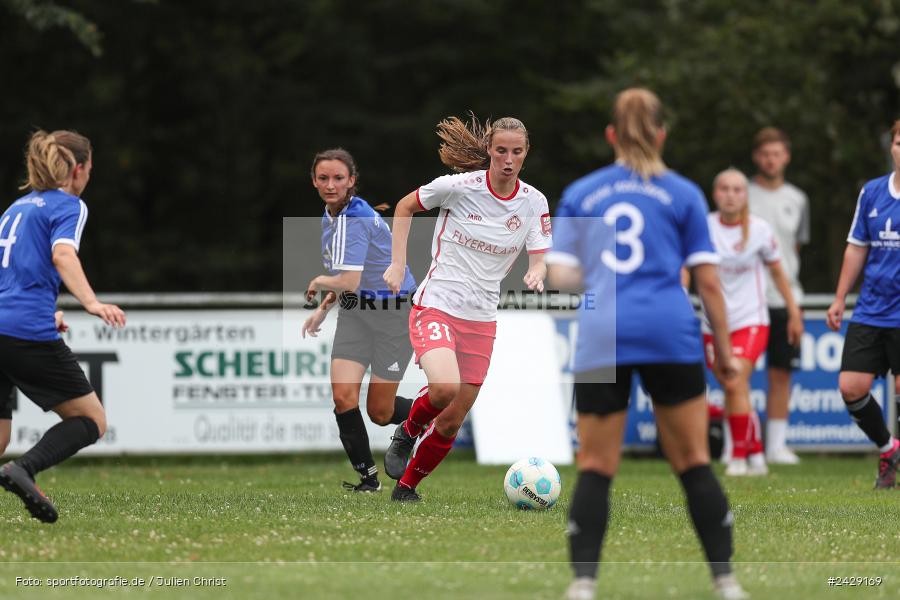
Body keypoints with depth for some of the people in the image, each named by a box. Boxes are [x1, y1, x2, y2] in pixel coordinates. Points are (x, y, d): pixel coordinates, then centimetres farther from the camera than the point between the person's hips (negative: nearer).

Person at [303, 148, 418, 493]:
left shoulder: (355, 221, -25)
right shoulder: (331, 215, 5)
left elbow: (349, 282, -34)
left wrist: (318, 283, -13)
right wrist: (324, 308, 16)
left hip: (392, 313, -7)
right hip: (354, 311, 7)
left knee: (379, 412, 1)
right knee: (343, 396, -10)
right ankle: (368, 478, 3)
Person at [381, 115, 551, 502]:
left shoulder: (533, 202, -1)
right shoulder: (459, 186, -11)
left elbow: (539, 259, -2)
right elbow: (405, 207, 4)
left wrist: (536, 274, -26)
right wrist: (397, 264, -2)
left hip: (481, 320, 4)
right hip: (436, 306, -4)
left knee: (451, 423, 4)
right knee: (446, 386, -30)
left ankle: (406, 488, 25)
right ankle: (407, 432, 2)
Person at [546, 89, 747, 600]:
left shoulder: (580, 194, 13)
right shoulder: (683, 194, 9)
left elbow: (560, 275, 9)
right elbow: (708, 279, 4)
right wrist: (724, 350, 12)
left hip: (601, 340, 1)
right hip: (671, 336, -1)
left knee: (596, 468, 6)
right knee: (694, 462, 8)